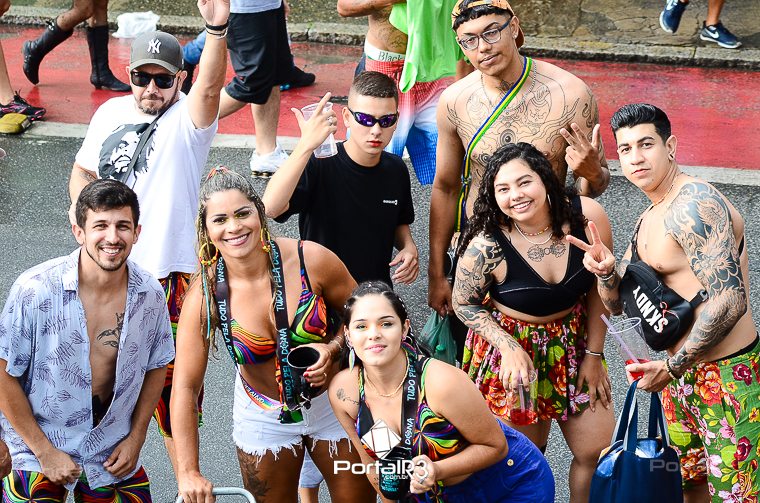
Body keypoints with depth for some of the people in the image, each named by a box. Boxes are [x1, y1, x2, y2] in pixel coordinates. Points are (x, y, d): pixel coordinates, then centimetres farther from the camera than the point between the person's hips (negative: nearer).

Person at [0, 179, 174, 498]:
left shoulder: (150, 294, -9)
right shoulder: (35, 290, -20)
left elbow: (156, 366, 7)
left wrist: (136, 438, 3)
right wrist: (45, 451, -12)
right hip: (39, 444, -3)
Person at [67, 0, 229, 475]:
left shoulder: (187, 119, -9)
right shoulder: (110, 112, 9)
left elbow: (210, 86, -31)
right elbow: (83, 170, 21)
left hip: (167, 272, -6)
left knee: (172, 381, 0)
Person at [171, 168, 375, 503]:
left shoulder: (310, 259, -22)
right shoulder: (205, 294, -21)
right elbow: (185, 386, -20)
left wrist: (333, 348, -24)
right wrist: (188, 473, -26)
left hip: (334, 404, 0)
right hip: (264, 418, 0)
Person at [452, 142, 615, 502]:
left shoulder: (586, 216, -19)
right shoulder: (487, 246, -24)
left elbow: (599, 289, -5)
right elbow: (465, 304, -7)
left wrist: (594, 355, 0)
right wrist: (509, 348, -18)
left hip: (573, 342, 3)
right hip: (510, 345, -3)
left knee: (599, 451, 6)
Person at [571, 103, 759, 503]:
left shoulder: (695, 206, -18)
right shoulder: (648, 219, 13)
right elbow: (618, 305, 17)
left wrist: (671, 368, -20)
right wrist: (607, 274, -6)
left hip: (726, 376, -9)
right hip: (679, 377, 9)